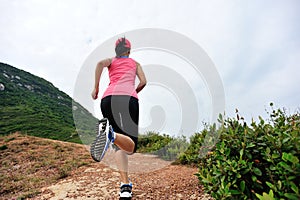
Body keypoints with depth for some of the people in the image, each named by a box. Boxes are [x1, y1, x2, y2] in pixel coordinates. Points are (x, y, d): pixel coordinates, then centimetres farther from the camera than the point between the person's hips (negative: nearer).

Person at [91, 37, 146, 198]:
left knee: (120, 145, 7)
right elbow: (143, 82, 14)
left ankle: (125, 185, -5)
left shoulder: (111, 60, 27)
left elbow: (100, 63, 4)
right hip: (129, 99, -1)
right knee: (130, 146, -6)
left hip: (108, 98, 2)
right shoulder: (135, 63, 28)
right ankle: (113, 135, -39)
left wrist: (96, 88, 5)